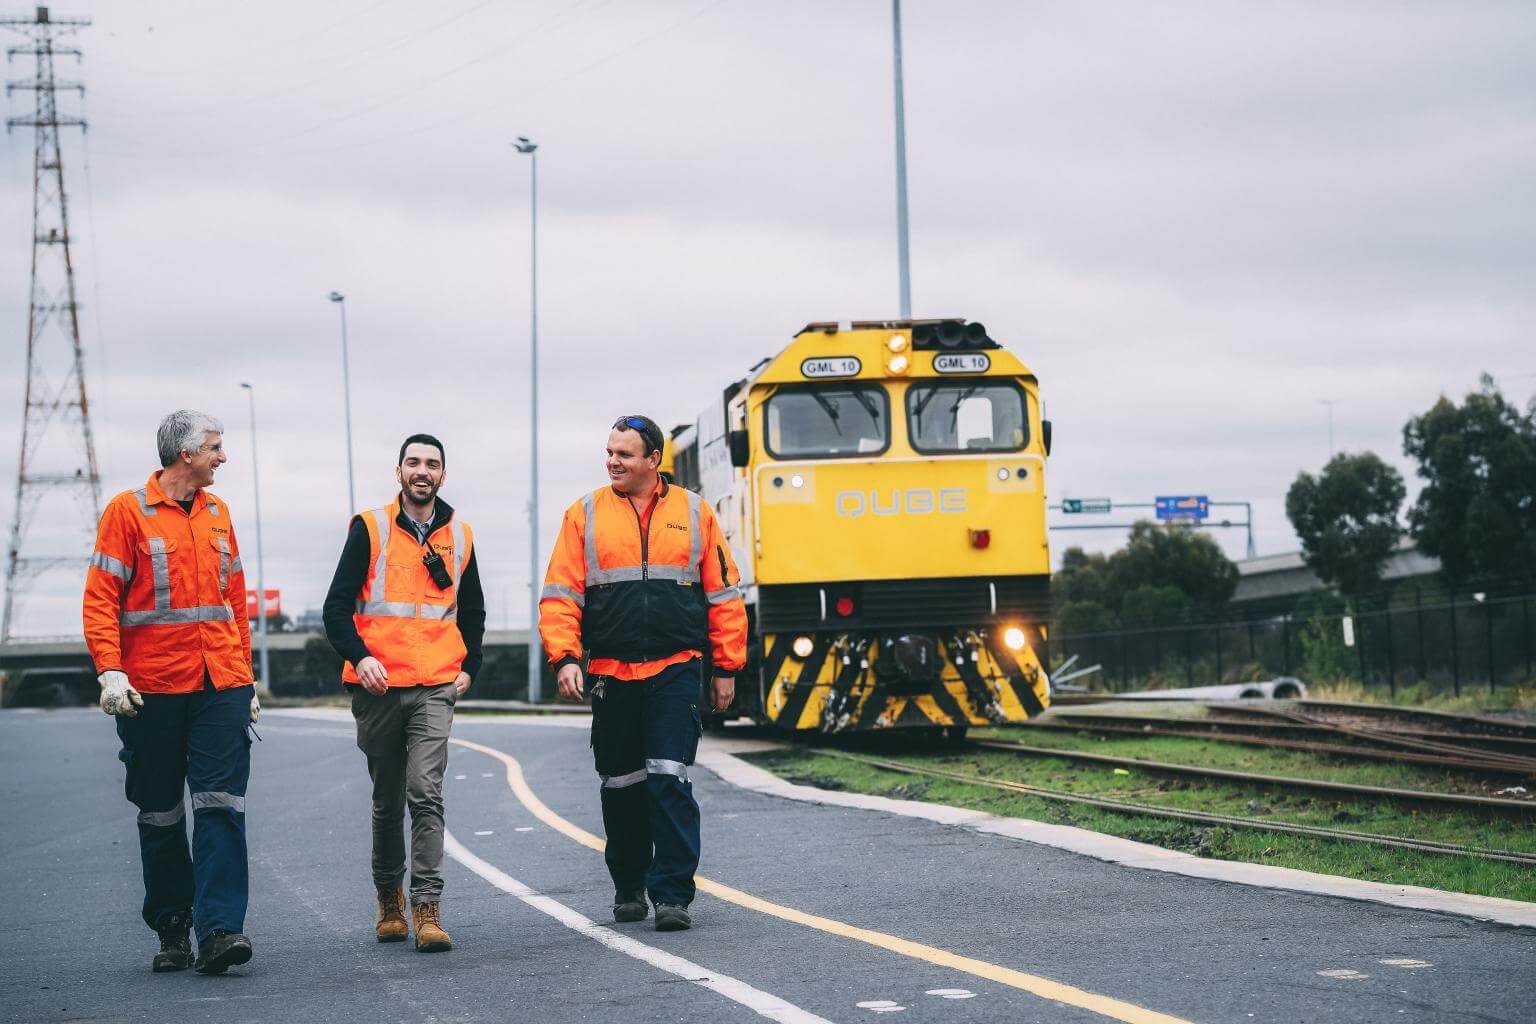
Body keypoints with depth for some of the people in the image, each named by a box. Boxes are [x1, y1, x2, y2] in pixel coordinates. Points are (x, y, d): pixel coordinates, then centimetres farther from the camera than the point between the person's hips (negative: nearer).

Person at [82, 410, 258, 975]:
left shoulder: (217, 513, 14)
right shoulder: (128, 511, -1)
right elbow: (99, 599, -5)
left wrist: (245, 677, 17)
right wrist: (110, 671, -16)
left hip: (220, 686, 3)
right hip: (152, 689, -3)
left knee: (221, 807, -9)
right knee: (160, 818, 6)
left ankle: (219, 929, -15)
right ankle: (172, 932, 17)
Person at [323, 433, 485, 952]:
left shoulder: (459, 536, 12)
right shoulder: (370, 528, 3)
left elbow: (472, 611, 24)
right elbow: (337, 606, 0)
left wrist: (468, 668, 11)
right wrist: (359, 656, -16)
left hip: (435, 686, 1)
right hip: (379, 686, 0)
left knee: (426, 794, -13)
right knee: (388, 802, 9)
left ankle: (427, 909, -16)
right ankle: (389, 900, 26)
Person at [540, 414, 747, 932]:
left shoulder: (694, 513, 6)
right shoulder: (584, 515, 6)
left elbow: (724, 595, 9)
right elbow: (559, 595, 3)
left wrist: (726, 667, 5)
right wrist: (565, 657, -9)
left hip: (676, 672, -1)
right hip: (610, 673, 2)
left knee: (670, 781, -9)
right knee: (621, 786, 8)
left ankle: (672, 894, -6)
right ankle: (628, 889, 22)